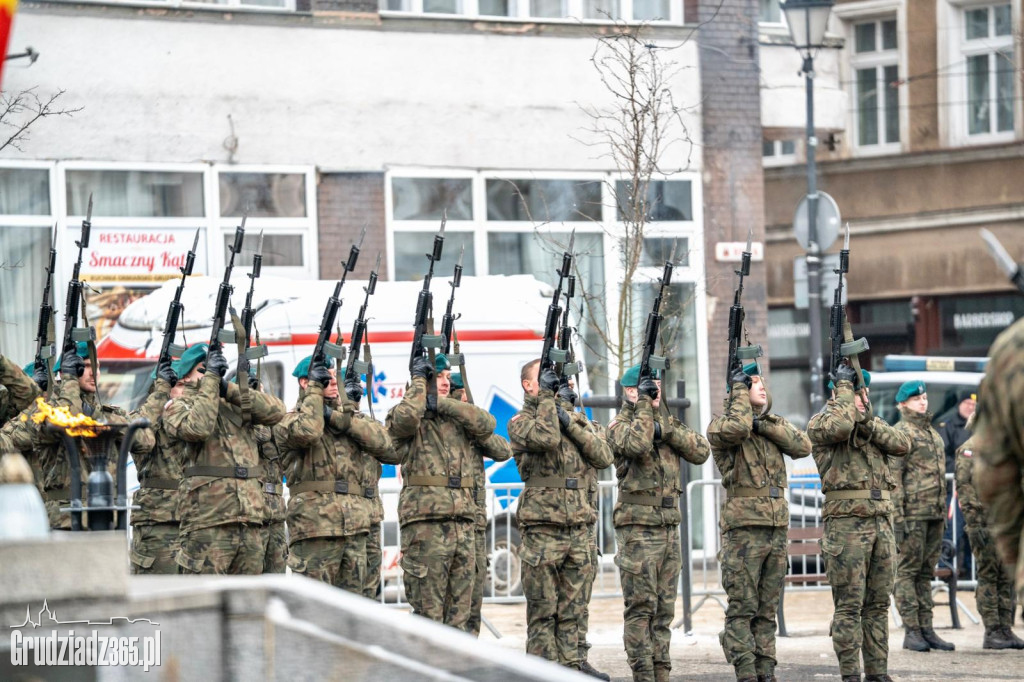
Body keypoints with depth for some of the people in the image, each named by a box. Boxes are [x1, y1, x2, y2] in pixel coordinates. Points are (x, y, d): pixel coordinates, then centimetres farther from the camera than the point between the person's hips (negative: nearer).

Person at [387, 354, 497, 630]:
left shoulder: (458, 418, 18)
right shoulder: (403, 416, 2)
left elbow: (486, 423, -1)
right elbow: (406, 417, -22)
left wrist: (441, 403, -7)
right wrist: (418, 379, -7)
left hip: (464, 522, 6)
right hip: (425, 522, -6)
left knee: (459, 611, 8)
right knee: (428, 612, -6)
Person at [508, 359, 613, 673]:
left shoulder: (576, 419, 16)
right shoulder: (520, 422, 0)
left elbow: (604, 457, 2)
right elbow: (544, 438, -22)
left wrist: (570, 423, -6)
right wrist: (547, 397, -11)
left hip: (577, 530, 5)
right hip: (542, 530, -5)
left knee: (571, 612, 7)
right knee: (543, 613, -4)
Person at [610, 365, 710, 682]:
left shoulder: (668, 422, 15)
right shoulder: (620, 424, -3)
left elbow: (701, 452, 2)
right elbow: (637, 444, -27)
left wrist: (667, 429, -10)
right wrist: (643, 406, -15)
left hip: (670, 526, 6)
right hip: (638, 527, -6)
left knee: (664, 609, 7)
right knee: (641, 607, -8)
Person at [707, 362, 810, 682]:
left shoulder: (773, 425, 18)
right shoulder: (721, 425, 0)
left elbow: (802, 446, 2)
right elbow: (737, 428, -23)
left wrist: (764, 425, -8)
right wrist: (740, 387, -9)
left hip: (777, 527, 6)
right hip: (744, 527, -6)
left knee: (767, 610, 8)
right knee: (742, 609, -8)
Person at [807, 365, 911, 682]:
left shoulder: (873, 424, 19)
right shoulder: (820, 422, -1)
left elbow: (902, 444, 2)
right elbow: (840, 427, -24)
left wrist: (868, 421, -9)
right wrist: (844, 387, -11)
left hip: (881, 521, 7)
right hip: (846, 522, -7)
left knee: (877, 604, 8)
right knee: (849, 606, -6)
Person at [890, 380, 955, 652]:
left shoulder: (933, 433, 20)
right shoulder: (901, 433, -7)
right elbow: (893, 476, -13)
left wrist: (943, 510, 20)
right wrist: (899, 516, -19)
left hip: (934, 514, 8)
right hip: (912, 514, -8)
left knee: (925, 572, 10)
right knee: (908, 571, -4)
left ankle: (926, 630, 12)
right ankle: (912, 632, -4)